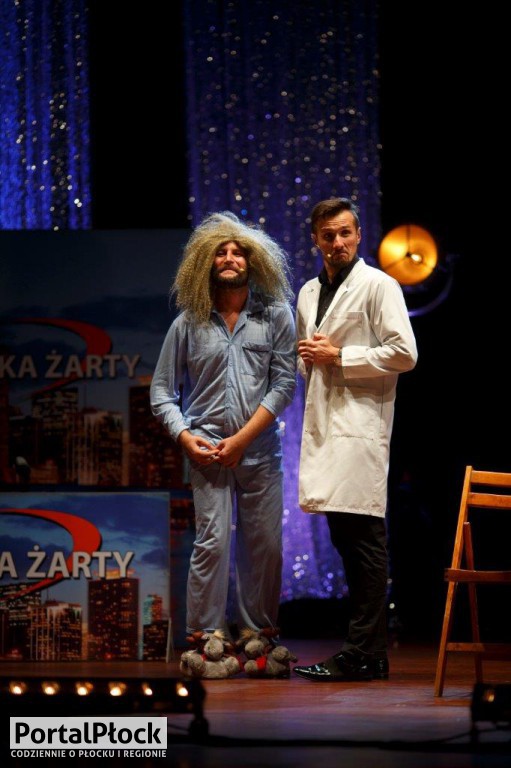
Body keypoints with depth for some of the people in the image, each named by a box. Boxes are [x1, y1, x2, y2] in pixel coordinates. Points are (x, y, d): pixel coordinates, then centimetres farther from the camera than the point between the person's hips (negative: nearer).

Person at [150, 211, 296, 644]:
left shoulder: (275, 316, 4)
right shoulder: (189, 324, 6)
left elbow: (284, 384, -2)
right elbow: (162, 390, 10)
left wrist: (242, 438, -9)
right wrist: (184, 437, -5)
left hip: (260, 450, 1)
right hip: (207, 451, -1)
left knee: (265, 545, 2)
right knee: (212, 543, -9)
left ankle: (258, 634, 13)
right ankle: (206, 638, -5)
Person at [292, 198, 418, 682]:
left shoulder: (378, 286, -3)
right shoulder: (309, 293, 19)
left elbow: (404, 354, -11)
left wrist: (338, 358, -11)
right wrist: (307, 357, 8)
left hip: (359, 422, -8)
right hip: (323, 424, 8)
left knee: (362, 537, -11)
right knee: (344, 537, 9)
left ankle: (364, 654, -10)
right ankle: (365, 651, 15)